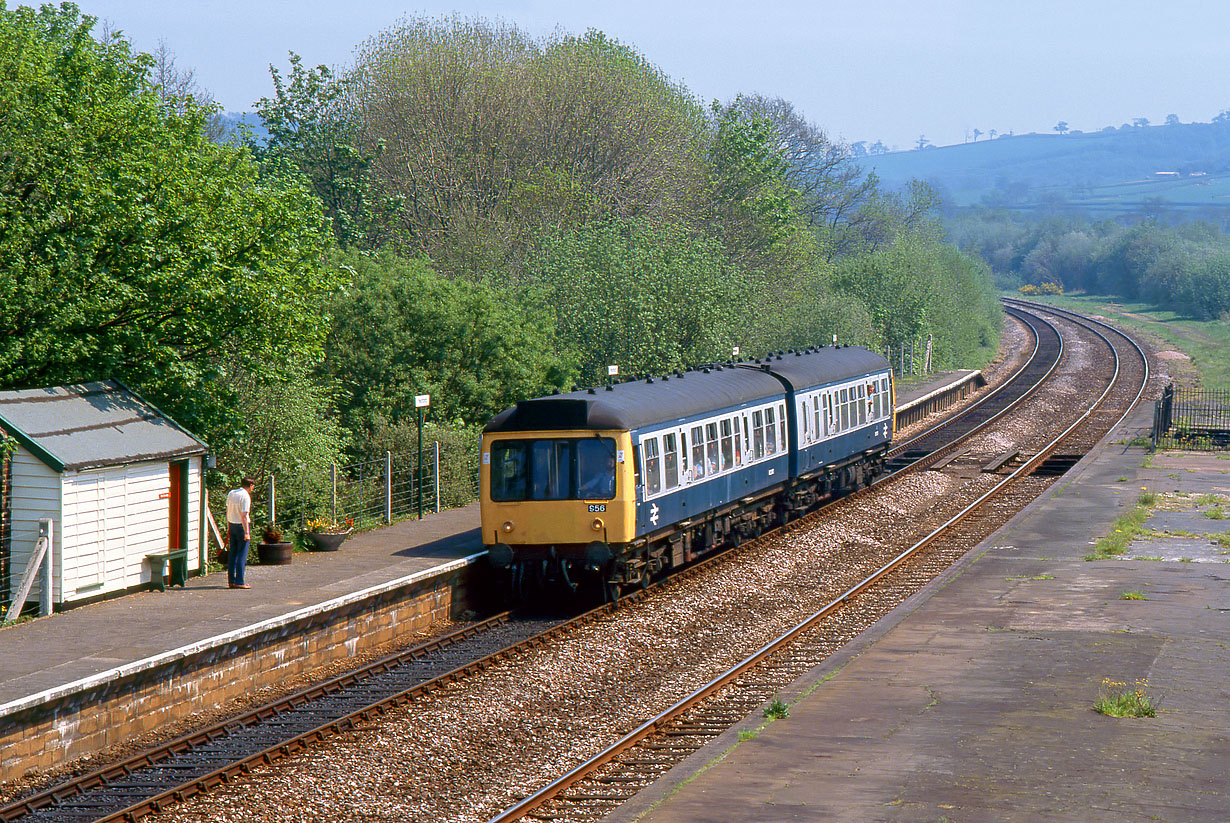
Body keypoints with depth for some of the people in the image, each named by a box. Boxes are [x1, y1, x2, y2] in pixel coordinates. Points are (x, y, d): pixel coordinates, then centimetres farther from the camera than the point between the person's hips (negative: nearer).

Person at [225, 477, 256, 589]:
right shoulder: (245, 496, -15)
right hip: (242, 526, -8)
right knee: (242, 555, -4)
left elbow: (228, 512, 14)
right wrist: (247, 533, -19)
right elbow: (244, 516, -20)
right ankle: (239, 582, -6)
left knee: (232, 554, 11)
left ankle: (231, 580, 13)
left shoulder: (231, 493, 8)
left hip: (232, 525, 8)